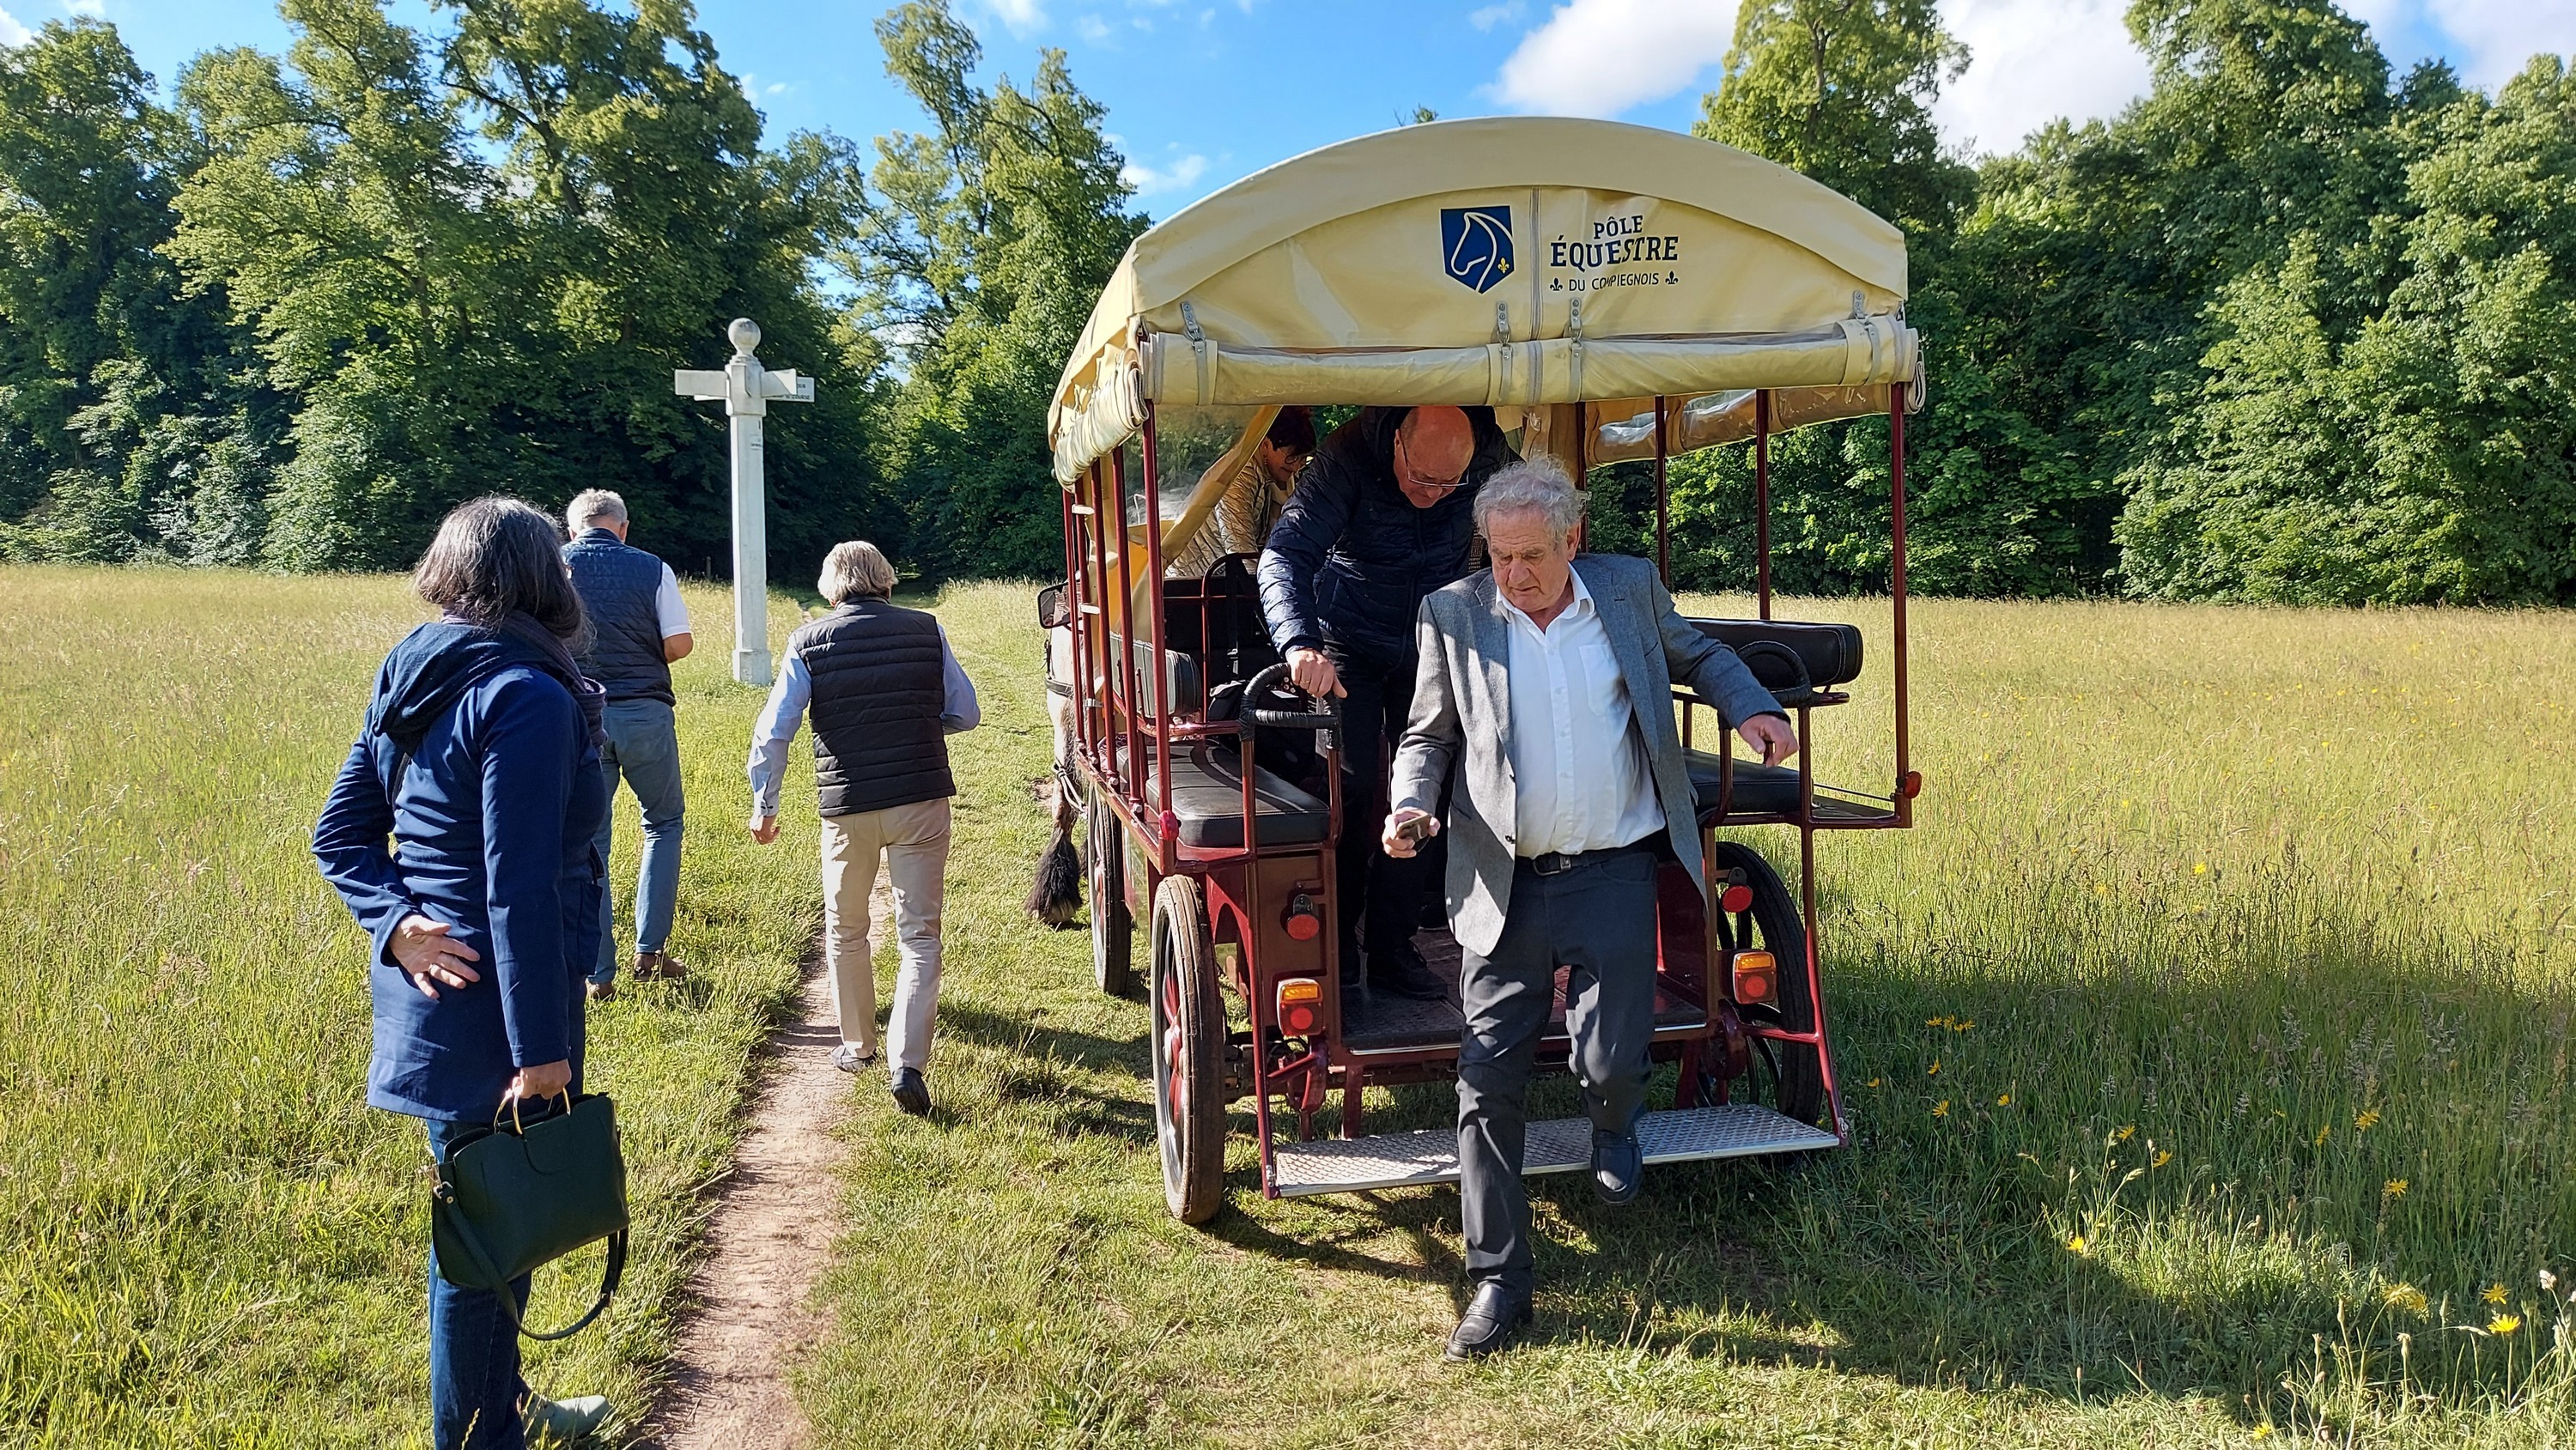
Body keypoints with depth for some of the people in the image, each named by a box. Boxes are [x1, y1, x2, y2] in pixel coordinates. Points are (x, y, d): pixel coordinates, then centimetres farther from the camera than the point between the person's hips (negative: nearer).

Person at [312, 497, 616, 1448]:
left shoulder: (410, 681, 8)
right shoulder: (527, 697, -20)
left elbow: (340, 833, 10)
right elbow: (518, 890, -23)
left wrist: (396, 922, -4)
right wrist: (541, 1048, -19)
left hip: (428, 980, 9)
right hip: (488, 1010, -9)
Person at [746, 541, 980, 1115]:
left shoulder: (808, 642, -2)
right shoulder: (927, 631, 0)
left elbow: (773, 732, -4)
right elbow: (966, 714, 5)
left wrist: (764, 805, 6)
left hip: (847, 808, 0)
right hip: (922, 800, 0)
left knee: (845, 932, 20)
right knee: (920, 935, 4)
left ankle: (858, 1045, 33)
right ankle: (908, 1062, -8)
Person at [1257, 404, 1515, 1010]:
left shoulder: (1491, 460, -19)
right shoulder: (1349, 457, -29)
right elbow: (1286, 554, -37)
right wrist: (1299, 644, -54)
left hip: (1432, 646, 3)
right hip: (1348, 645, -3)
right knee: (1352, 789, -10)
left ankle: (1392, 949, 10)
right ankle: (1336, 952, 1)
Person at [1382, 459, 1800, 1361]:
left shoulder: (1631, 588, 5)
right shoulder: (1453, 616, 2)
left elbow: (1696, 655, 23)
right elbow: (1429, 734, 10)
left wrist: (1751, 708, 5)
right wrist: (1411, 801, -9)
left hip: (1614, 873, 0)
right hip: (1504, 881, 0)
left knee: (1610, 1063, -4)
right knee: (1489, 1079, -2)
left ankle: (1613, 1129, 37)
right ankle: (1497, 1282, 11)